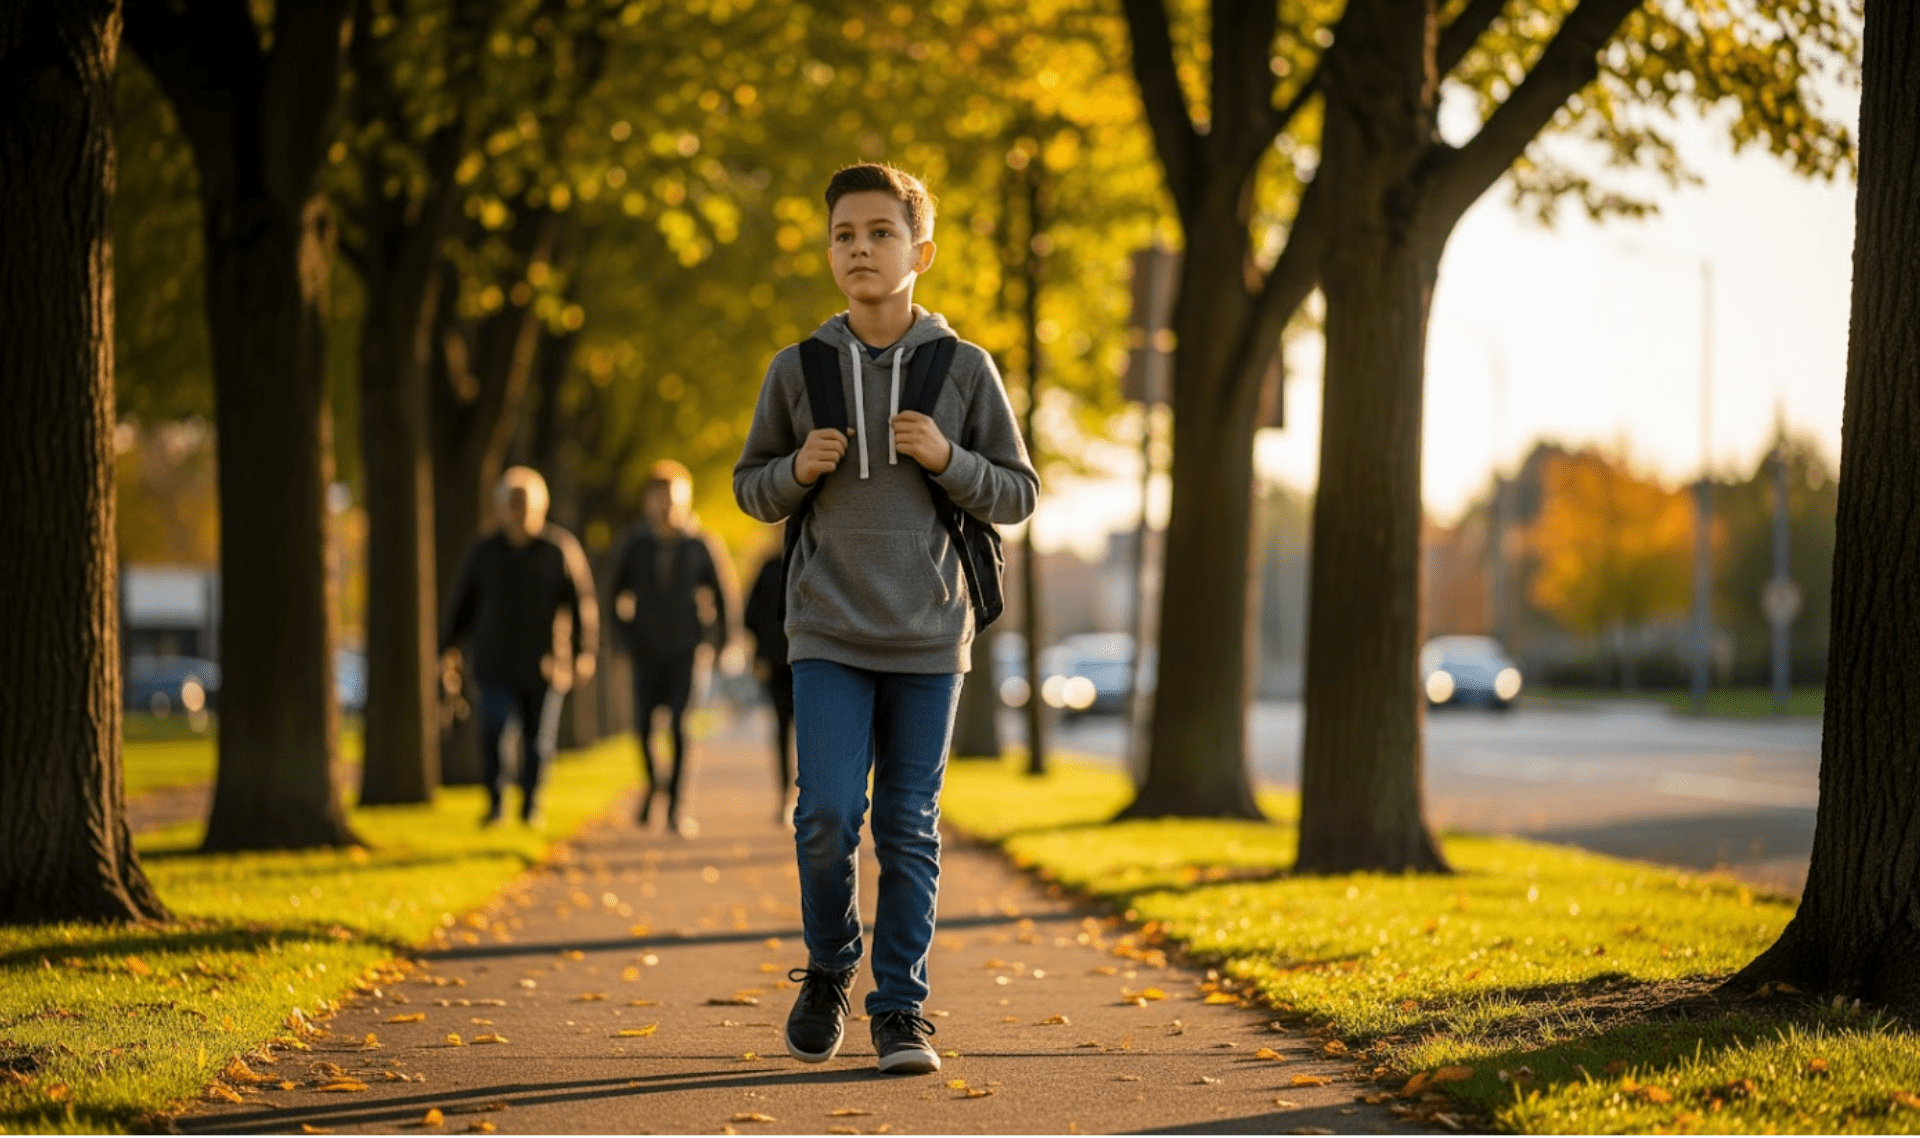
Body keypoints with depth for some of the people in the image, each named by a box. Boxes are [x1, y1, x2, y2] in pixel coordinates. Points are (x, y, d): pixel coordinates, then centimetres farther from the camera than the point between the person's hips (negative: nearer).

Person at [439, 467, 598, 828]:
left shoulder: (561, 550, -2)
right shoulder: (482, 553, 4)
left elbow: (582, 603, -1)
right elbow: (461, 604, 14)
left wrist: (584, 653, -8)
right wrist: (448, 648, 10)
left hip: (544, 664, -1)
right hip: (496, 663, 1)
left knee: (538, 740, 6)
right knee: (491, 733, -14)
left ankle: (531, 806, 22)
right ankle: (495, 804, -1)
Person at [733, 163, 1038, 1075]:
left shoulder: (965, 369, 1)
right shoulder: (798, 369, 3)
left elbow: (1018, 494, 5)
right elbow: (751, 487, 12)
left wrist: (947, 459, -13)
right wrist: (799, 470, -9)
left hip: (927, 639, 0)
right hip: (828, 635, 0)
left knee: (910, 829, 3)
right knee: (828, 815, -8)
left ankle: (900, 1010, 11)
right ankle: (828, 972, 17)